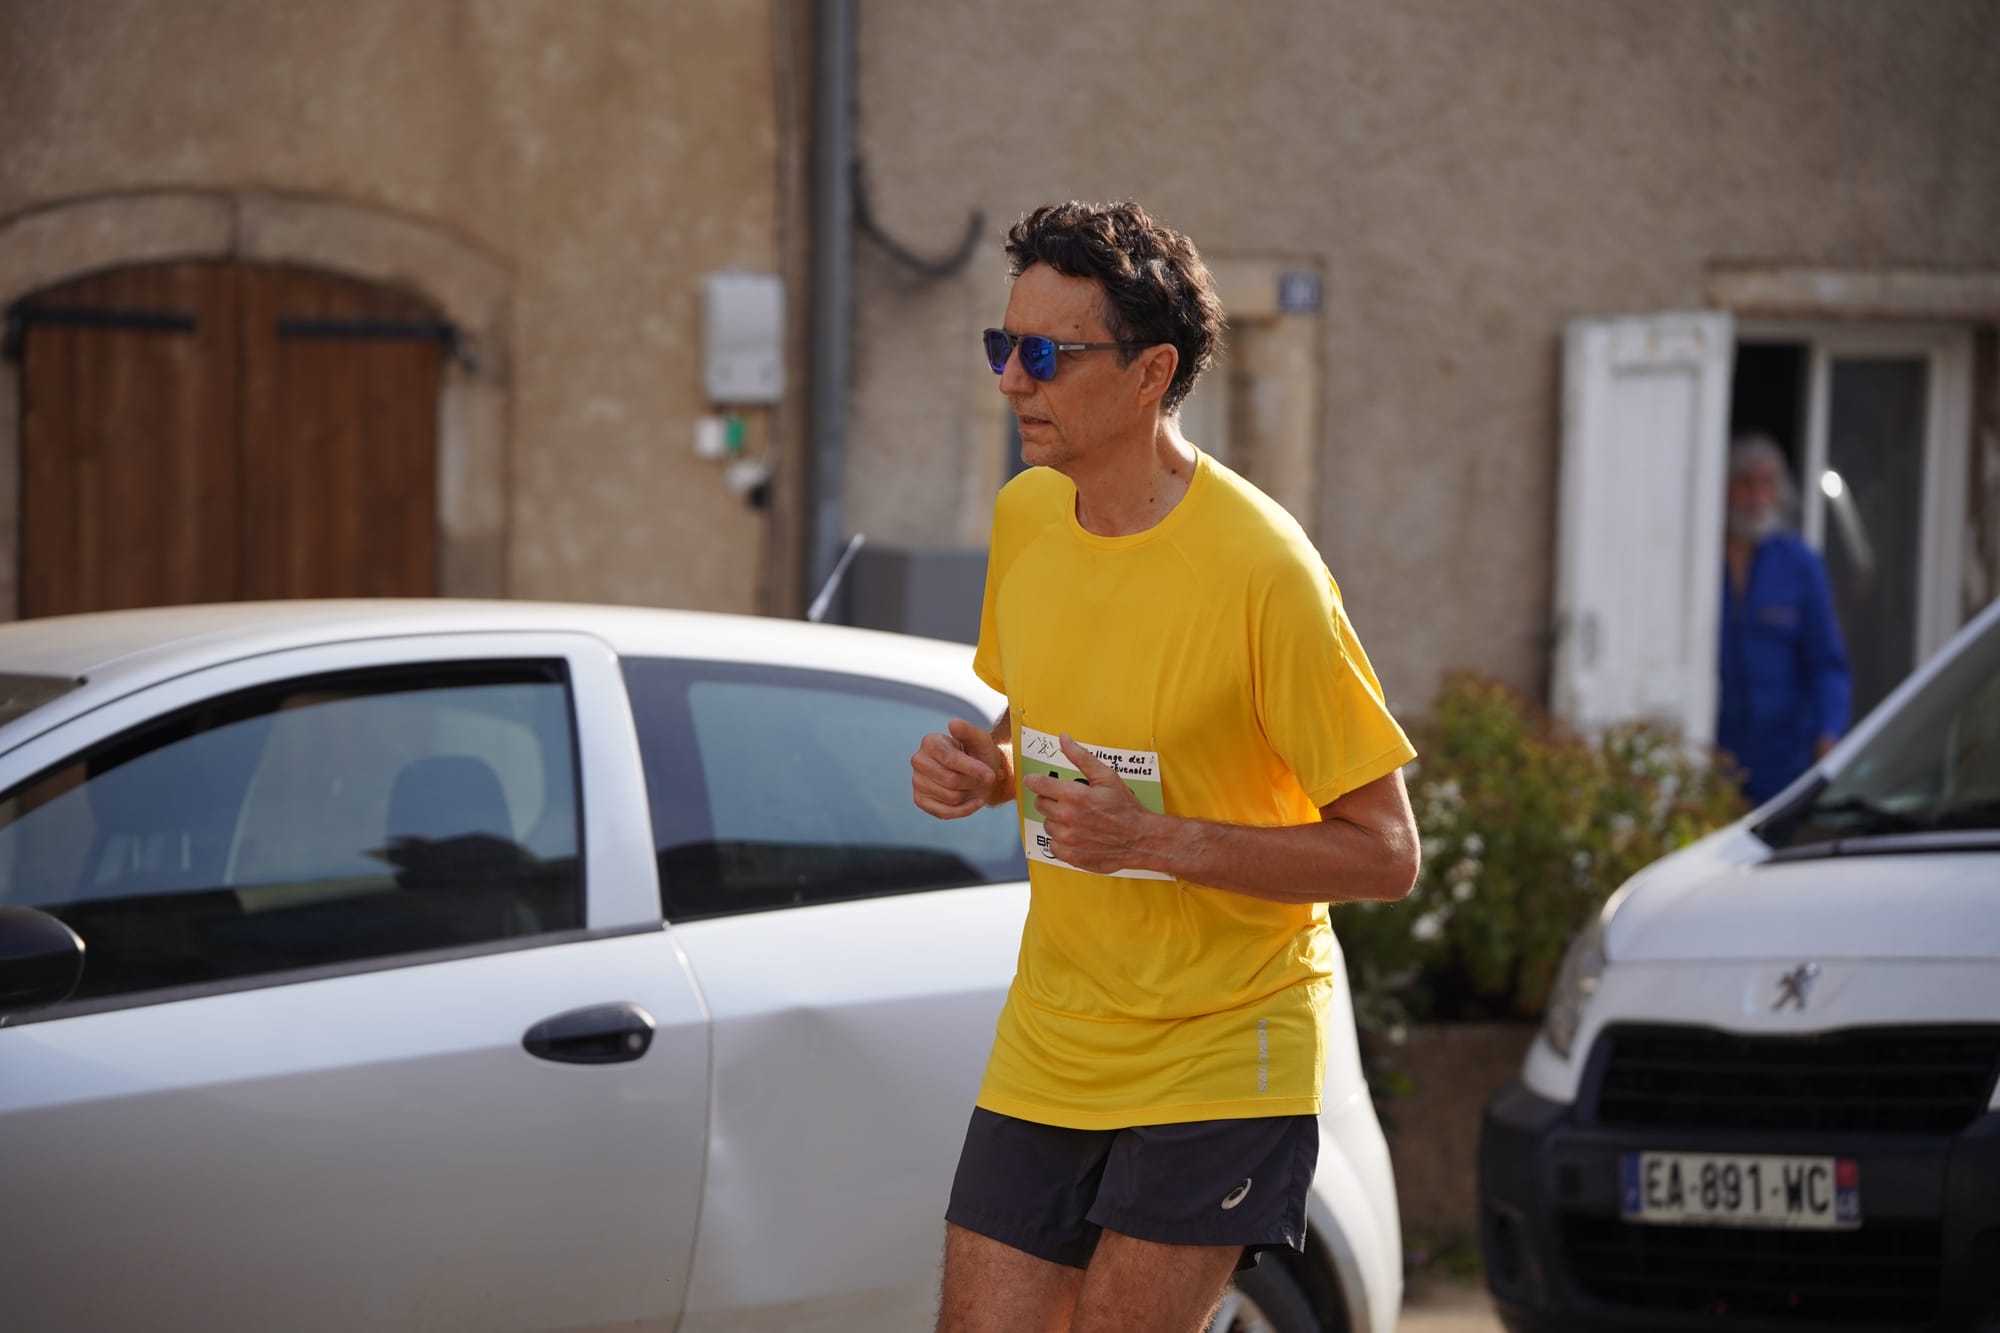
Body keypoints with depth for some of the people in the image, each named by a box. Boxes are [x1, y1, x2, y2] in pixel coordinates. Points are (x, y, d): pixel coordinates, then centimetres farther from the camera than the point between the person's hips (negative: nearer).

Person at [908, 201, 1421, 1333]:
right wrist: (985, 772, -2)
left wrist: (1157, 840, -25)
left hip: (1221, 1058, -6)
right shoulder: (1024, 518, 3)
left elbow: (1385, 855, -15)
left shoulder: (1262, 569, -18)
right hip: (1047, 1050, 6)